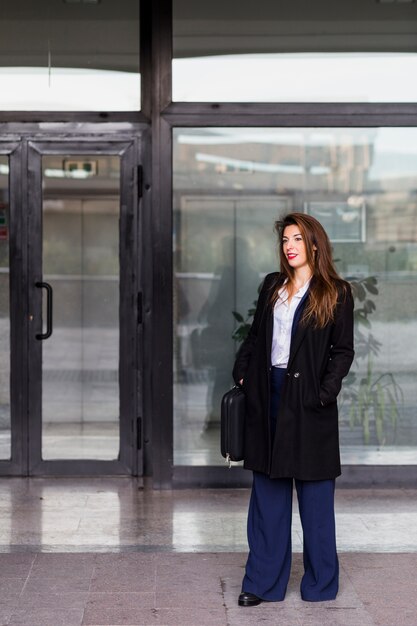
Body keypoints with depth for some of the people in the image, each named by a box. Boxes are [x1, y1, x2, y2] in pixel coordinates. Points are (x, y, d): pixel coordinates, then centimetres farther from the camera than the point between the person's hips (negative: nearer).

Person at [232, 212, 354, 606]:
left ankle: (321, 582, 15)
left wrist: (325, 392, -15)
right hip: (268, 396, 5)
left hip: (308, 400, -5)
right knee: (268, 492, 8)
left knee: (314, 492, 3)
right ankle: (263, 581, 14)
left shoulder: (336, 293, -2)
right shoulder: (272, 286, 12)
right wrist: (242, 372, 4)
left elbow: (343, 351, -5)